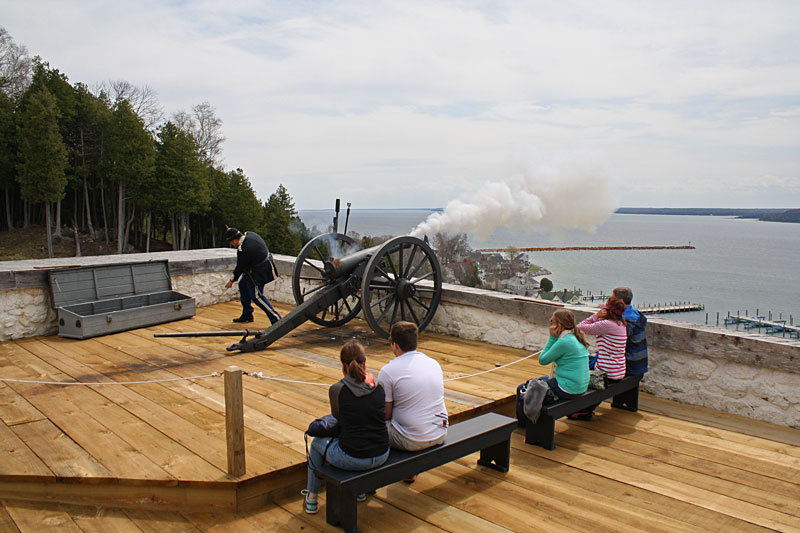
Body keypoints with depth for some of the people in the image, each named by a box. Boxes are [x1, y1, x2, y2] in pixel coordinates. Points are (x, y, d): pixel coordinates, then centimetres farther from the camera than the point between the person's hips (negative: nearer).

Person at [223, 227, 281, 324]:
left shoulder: (243, 250, -27)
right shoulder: (249, 234, -2)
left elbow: (240, 268, -14)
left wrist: (232, 280, -1)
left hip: (259, 272, -11)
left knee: (256, 296, -9)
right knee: (242, 284, 21)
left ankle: (276, 319, -9)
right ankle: (247, 315, 30)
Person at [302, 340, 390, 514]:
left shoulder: (337, 389, -11)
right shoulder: (378, 387, -1)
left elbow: (337, 417, 6)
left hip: (352, 459, -4)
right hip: (382, 456, 4)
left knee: (317, 442, 28)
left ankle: (312, 498, 42)